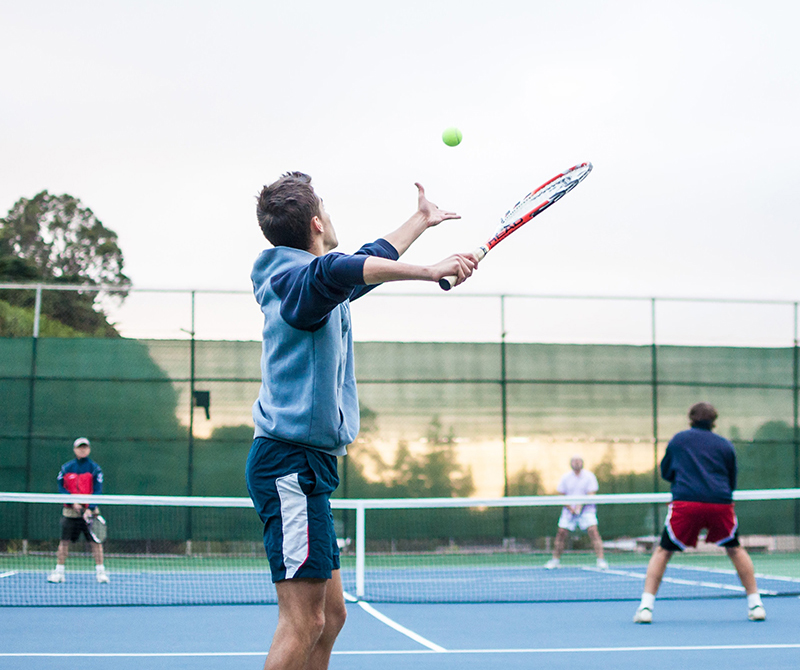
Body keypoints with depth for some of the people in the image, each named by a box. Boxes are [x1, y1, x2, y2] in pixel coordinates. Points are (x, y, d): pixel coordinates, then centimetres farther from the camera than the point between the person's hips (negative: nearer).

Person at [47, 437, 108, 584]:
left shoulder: (95, 468, 0)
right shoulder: (66, 468, 5)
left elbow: (98, 491, -6)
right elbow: (61, 487, 2)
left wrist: (90, 509, -17)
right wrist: (73, 502, -12)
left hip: (89, 511, -1)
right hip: (70, 511, 1)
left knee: (95, 541, -6)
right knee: (64, 540, 0)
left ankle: (100, 571, 0)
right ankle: (59, 571, 9)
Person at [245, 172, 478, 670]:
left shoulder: (318, 287, 20)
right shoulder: (298, 279, -12)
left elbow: (370, 261, 39)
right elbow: (337, 270, -37)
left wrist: (422, 220, 50)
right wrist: (427, 271, -45)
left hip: (306, 465, 11)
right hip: (291, 463, -11)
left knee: (330, 616, 11)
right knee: (304, 621, -13)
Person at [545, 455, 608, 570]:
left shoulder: (589, 476, -5)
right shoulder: (565, 478, 1)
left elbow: (591, 495, -10)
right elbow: (561, 495, 4)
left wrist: (580, 505, -24)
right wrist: (570, 508, -11)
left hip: (586, 509, -2)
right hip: (569, 509, 2)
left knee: (593, 530, -19)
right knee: (561, 532, -3)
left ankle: (600, 560, -17)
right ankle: (555, 559, 12)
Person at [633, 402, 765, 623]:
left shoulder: (678, 439, 15)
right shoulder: (725, 445, 16)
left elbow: (665, 472, 26)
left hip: (685, 503, -1)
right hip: (721, 504, 1)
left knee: (663, 551, 12)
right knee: (734, 549, 23)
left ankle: (646, 606, 0)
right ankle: (755, 604, 20)